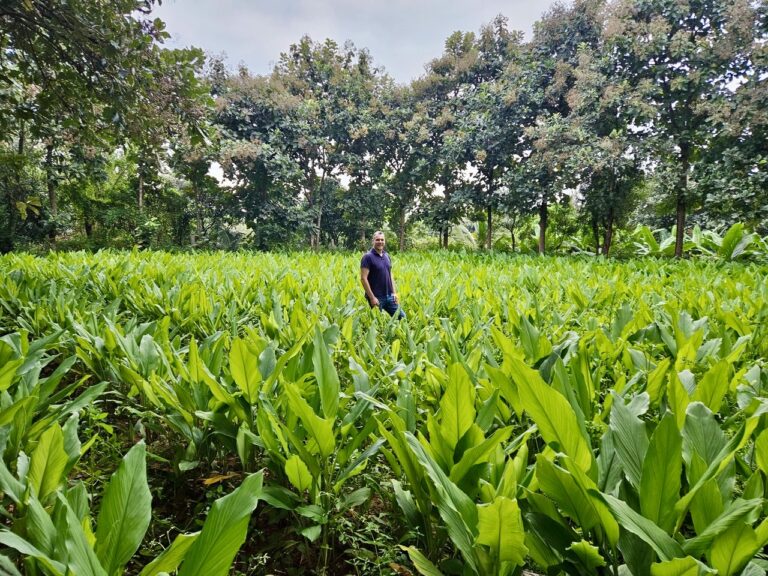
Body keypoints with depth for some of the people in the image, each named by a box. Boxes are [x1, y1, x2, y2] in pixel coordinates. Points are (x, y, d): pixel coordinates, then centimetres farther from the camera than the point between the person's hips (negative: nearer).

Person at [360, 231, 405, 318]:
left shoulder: (386, 255, 11)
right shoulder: (368, 257, -11)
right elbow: (363, 278, -16)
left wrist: (394, 292, 10)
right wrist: (372, 297, -19)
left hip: (389, 296, 7)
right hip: (376, 297, -7)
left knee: (402, 317, 8)